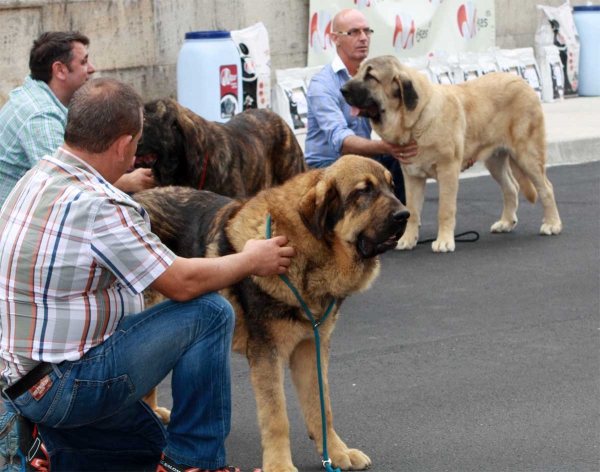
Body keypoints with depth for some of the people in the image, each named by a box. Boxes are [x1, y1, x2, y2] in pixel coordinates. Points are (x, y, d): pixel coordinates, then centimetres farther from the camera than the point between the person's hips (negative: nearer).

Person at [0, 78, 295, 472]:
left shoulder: (39, 178, 5)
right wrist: (252, 260, -1)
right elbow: (182, 282, -16)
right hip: (62, 385, -10)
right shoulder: (95, 207, -24)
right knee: (211, 312, -9)